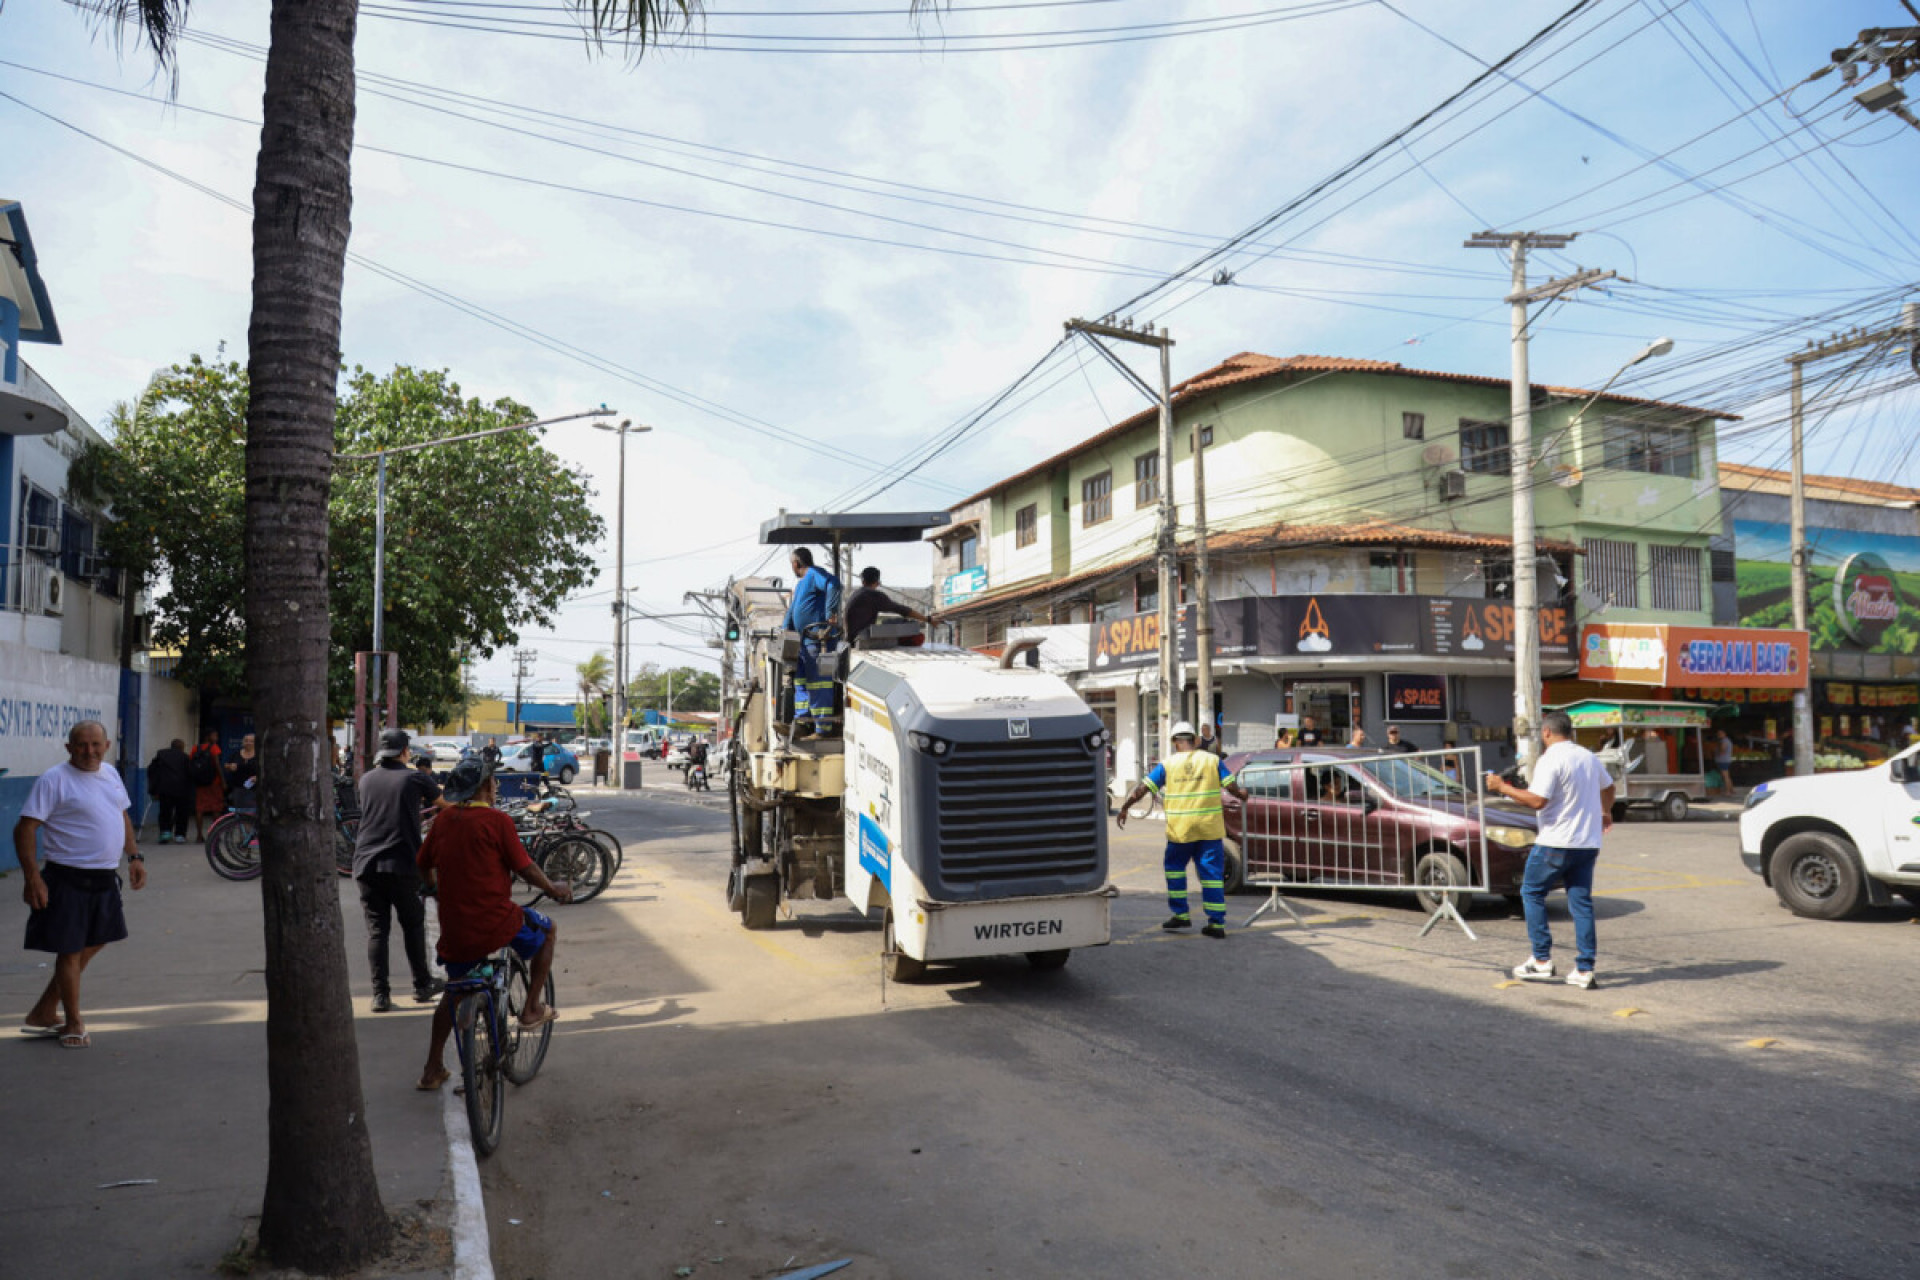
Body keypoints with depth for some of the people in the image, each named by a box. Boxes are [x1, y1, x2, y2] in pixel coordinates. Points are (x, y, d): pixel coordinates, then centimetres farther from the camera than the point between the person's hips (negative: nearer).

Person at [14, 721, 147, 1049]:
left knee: (91, 946, 16)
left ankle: (43, 1013, 29)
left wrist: (135, 856, 15)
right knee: (70, 951, 2)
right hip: (68, 880, -7)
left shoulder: (110, 775, 11)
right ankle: (73, 1023, 16)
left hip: (105, 878, 8)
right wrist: (32, 877, -21)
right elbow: (25, 828, -14)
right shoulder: (53, 780, -11)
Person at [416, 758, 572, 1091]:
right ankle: (532, 1008, 22)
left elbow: (423, 866, 18)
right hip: (495, 922, -6)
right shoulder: (496, 820, -11)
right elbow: (525, 868, -9)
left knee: (454, 990, 26)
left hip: (453, 928, 6)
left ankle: (432, 1069, 28)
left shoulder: (443, 820, 6)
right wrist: (555, 890, 9)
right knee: (546, 930, 22)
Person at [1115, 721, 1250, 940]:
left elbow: (1142, 789, 0)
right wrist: (1243, 794, 21)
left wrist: (1123, 808, 9)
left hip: (1180, 830, -1)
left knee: (1175, 868, 19)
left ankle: (1181, 915, 16)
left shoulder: (1167, 764, 2)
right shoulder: (1212, 760, 3)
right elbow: (1233, 787, -1)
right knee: (1212, 873, 5)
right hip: (1210, 828, 1)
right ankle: (1216, 922, 3)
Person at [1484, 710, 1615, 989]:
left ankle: (1542, 960, 3)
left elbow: (1537, 801, -22)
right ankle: (1584, 970, 6)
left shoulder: (1550, 760, -14)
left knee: (1532, 893, 7)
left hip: (1556, 843, -7)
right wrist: (1606, 813, 48)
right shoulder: (1589, 757, 12)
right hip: (1588, 843, 7)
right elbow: (1608, 787, 29)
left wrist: (1503, 787, -11)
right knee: (1581, 902, 8)